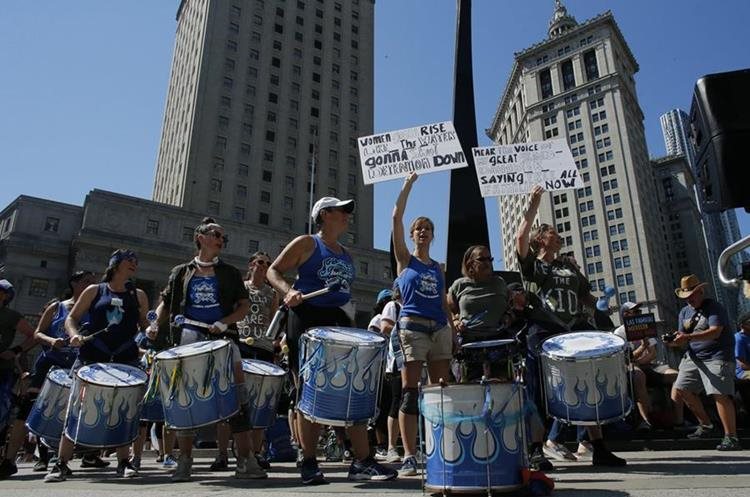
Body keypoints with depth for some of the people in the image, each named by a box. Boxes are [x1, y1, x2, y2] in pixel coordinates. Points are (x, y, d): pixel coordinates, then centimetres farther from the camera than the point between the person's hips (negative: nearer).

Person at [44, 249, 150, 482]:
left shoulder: (138, 295, 13)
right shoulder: (94, 291, 8)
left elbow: (144, 324, 18)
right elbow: (71, 318, 10)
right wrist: (74, 334, -10)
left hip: (126, 360, 1)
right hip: (91, 357, -1)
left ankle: (123, 462, 11)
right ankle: (61, 464, 9)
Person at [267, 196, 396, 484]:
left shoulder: (346, 255, 19)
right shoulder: (306, 244, 2)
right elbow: (274, 271, 1)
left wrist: (352, 326, 18)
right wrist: (288, 290, -18)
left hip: (339, 323, 6)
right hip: (307, 321, -5)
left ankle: (362, 462, 3)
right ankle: (309, 463, 11)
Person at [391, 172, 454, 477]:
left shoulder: (438, 268, 18)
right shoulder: (405, 259, 7)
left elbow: (444, 303, 18)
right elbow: (396, 218, -1)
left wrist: (454, 330, 9)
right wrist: (408, 185, 3)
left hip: (440, 329, 5)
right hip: (412, 327, -4)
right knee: (410, 391, -5)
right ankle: (409, 458, -2)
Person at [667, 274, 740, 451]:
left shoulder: (714, 307, -8)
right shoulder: (684, 312, 13)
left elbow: (715, 332, -23)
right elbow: (682, 336, 10)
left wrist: (688, 337, -35)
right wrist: (674, 340, -14)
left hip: (717, 357, -7)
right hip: (694, 356, 7)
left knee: (720, 394, -17)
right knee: (680, 391, 4)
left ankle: (731, 437, -7)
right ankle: (706, 426, 21)